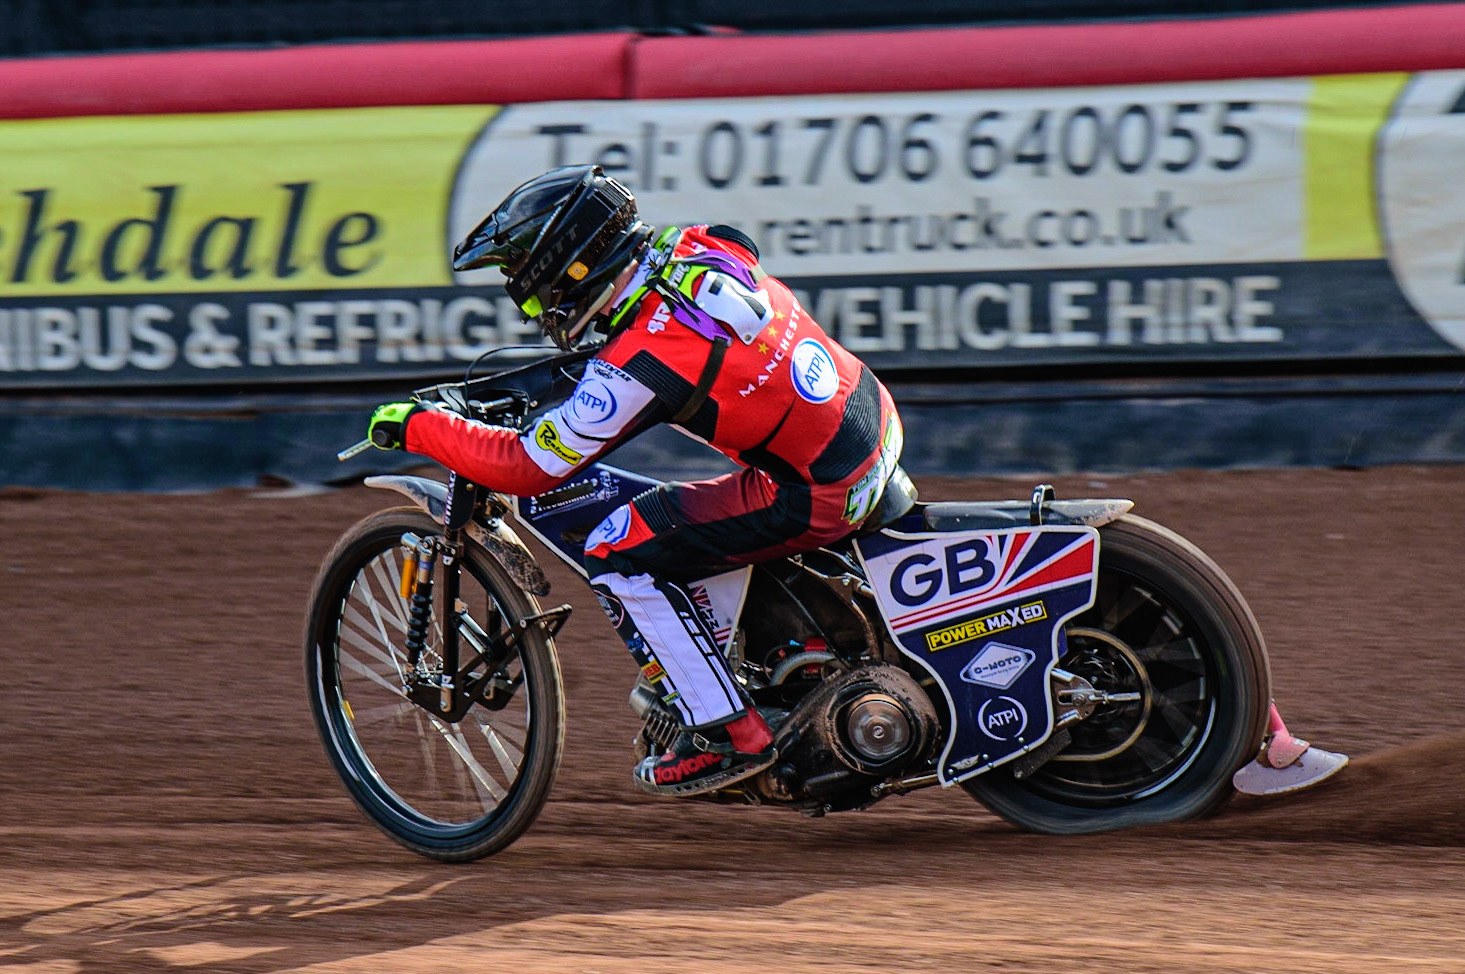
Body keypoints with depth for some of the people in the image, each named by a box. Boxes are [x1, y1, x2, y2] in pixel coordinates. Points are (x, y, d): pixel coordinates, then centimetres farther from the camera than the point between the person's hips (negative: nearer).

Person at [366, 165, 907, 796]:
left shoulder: (640, 364, -21)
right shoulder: (698, 249, 1)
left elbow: (528, 467, -13)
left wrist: (418, 427, -3)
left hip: (822, 495, -9)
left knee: (617, 557, -5)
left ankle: (727, 734, -1)